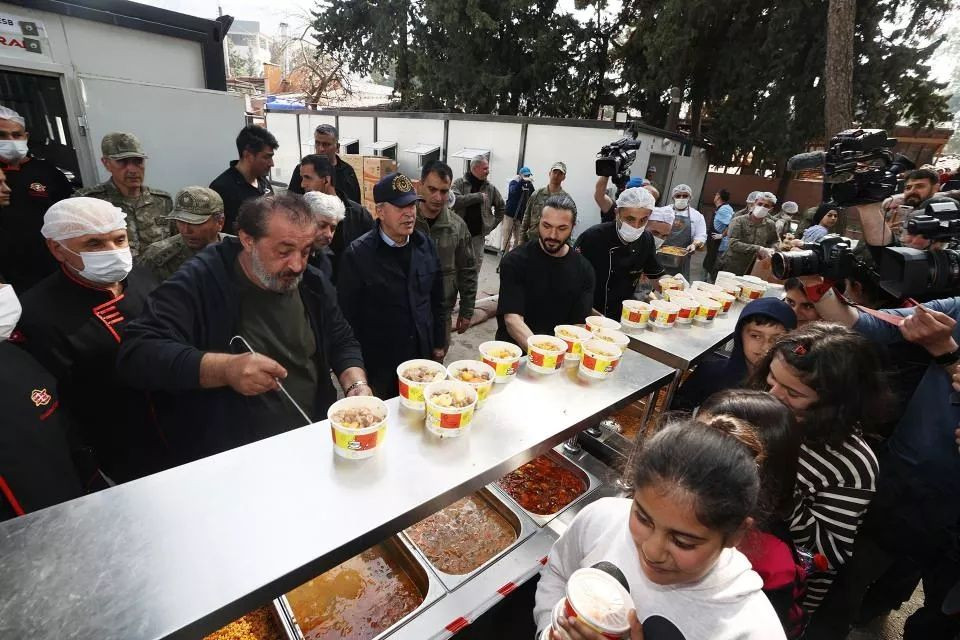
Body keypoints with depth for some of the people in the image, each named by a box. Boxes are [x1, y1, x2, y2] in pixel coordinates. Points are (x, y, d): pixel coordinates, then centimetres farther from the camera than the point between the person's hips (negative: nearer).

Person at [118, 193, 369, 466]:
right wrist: (224, 368, -33)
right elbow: (136, 354, -17)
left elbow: (342, 343, 11)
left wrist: (357, 386, -10)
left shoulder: (313, 284, 3)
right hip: (227, 459, -4)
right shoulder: (198, 283, -12)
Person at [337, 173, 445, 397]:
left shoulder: (424, 245, 0)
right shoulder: (358, 255, -15)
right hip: (379, 364, -4)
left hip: (422, 357, 4)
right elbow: (348, 314, -10)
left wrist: (439, 343, 10)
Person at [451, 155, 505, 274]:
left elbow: (501, 206, 18)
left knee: (475, 266, 6)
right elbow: (454, 200, -23)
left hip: (478, 234, 2)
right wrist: (478, 196, -21)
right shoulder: (459, 183, -4)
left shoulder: (490, 188, 4)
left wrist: (493, 223, 8)